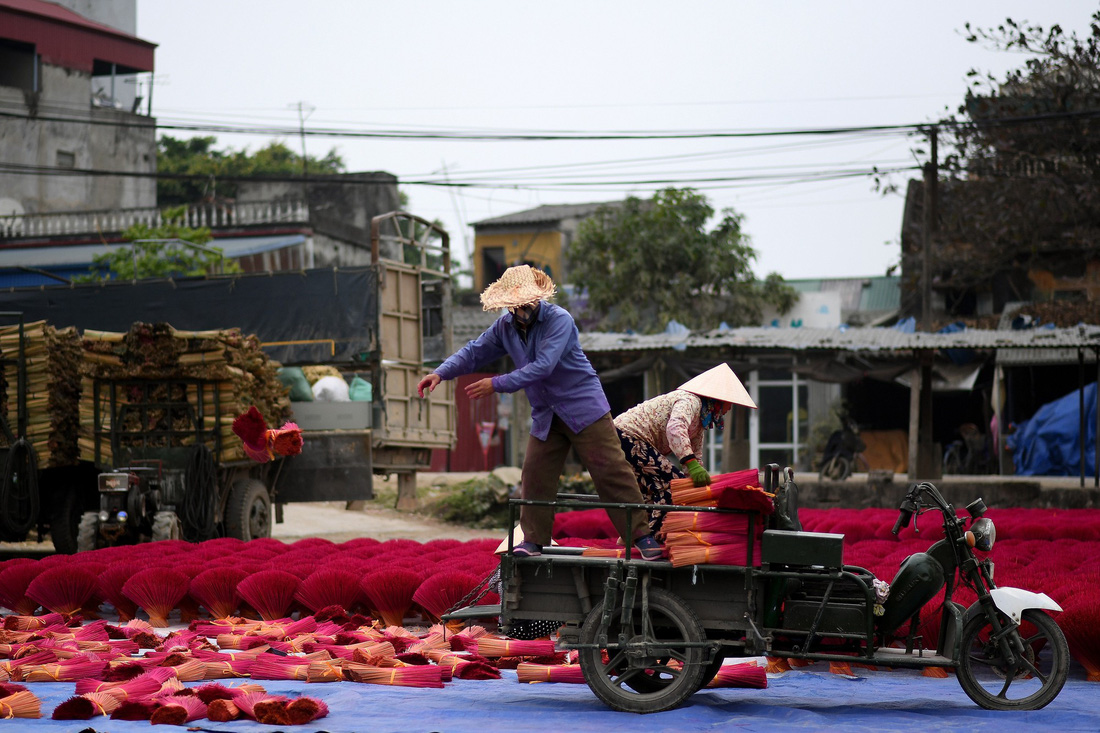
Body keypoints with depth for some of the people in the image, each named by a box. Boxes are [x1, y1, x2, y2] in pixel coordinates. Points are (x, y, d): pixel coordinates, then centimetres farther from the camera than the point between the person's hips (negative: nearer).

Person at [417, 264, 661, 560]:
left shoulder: (559, 320, -19)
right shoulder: (505, 327, 3)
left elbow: (542, 366, -27)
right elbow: (474, 352, 11)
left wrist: (496, 384, -27)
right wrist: (441, 373, -5)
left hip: (582, 406, -6)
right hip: (545, 414, 6)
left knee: (611, 470, -8)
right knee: (535, 476, 2)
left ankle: (641, 534, -4)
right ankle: (534, 540, 15)